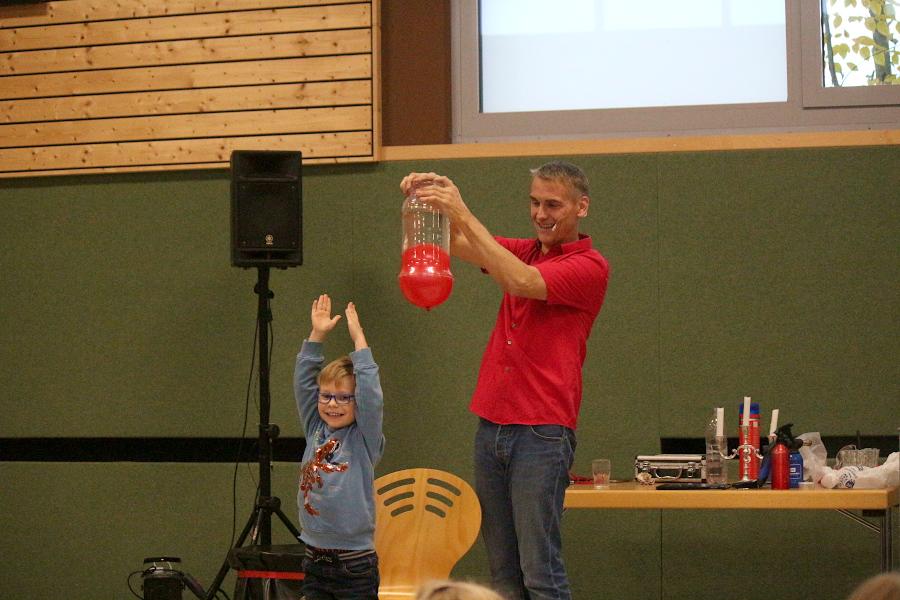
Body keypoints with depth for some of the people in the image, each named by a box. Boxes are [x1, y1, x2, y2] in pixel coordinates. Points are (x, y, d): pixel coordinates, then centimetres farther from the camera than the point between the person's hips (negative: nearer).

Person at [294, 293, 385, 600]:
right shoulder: (315, 430, 7)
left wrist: (358, 338, -15)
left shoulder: (365, 437, -5)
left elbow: (370, 392, -18)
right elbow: (303, 382, 3)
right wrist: (317, 336, -5)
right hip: (315, 560, 5)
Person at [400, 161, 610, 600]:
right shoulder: (524, 252, 17)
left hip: (541, 432, -7)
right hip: (491, 426, 7)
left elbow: (522, 282, -20)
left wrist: (463, 214, -24)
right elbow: (455, 243, 8)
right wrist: (430, 199, -13)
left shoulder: (589, 267, -5)